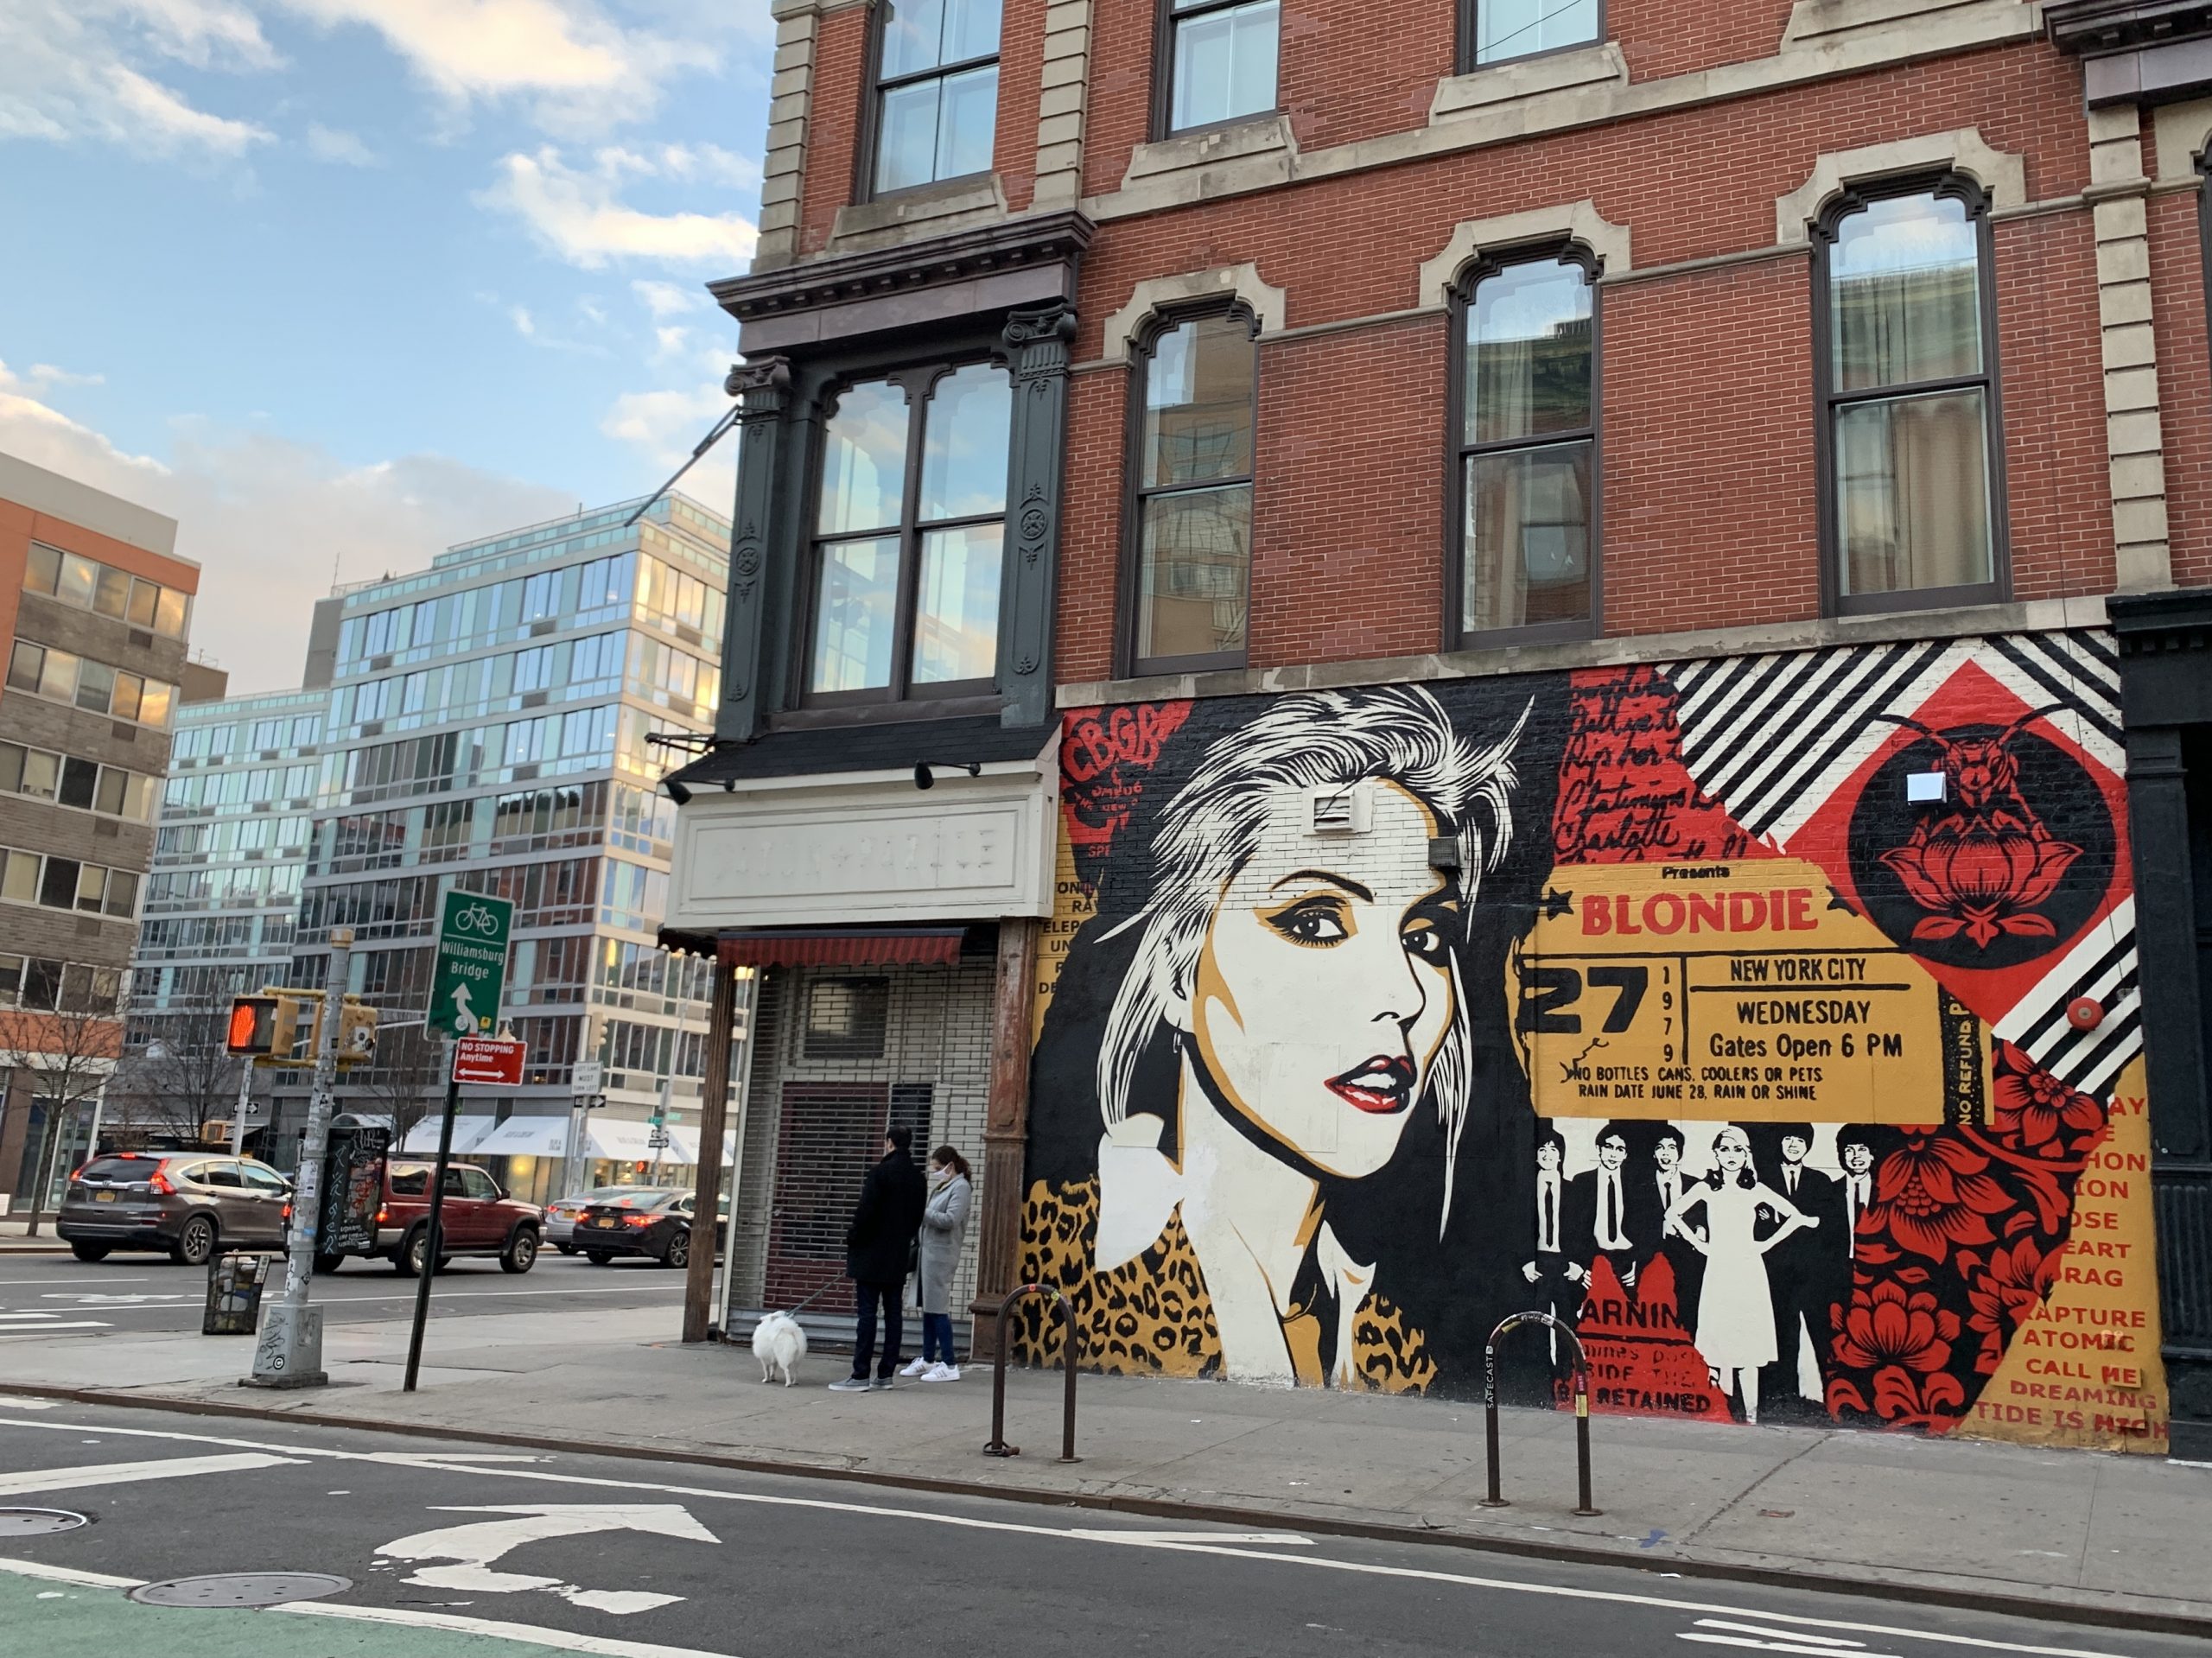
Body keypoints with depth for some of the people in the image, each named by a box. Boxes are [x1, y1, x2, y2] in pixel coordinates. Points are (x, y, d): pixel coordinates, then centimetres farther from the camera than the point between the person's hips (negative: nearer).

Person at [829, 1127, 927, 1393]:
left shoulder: (881, 1172, -13)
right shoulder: (917, 1177, 9)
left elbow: (866, 1211, -16)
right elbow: (918, 1216, 12)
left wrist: (852, 1238, -3)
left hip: (873, 1253, -7)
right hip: (899, 1256, 7)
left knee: (867, 1312, -6)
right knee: (892, 1313, 8)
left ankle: (860, 1375, -7)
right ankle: (886, 1373, 11)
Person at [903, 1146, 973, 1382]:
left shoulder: (960, 1187, -7)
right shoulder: (941, 1187, 18)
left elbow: (950, 1220, -18)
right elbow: (933, 1219, 15)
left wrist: (921, 1212, -13)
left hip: (941, 1254, -8)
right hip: (929, 1252, 8)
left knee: (938, 1308, -7)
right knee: (928, 1307, 12)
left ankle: (949, 1365, -3)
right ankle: (928, 1360, 21)